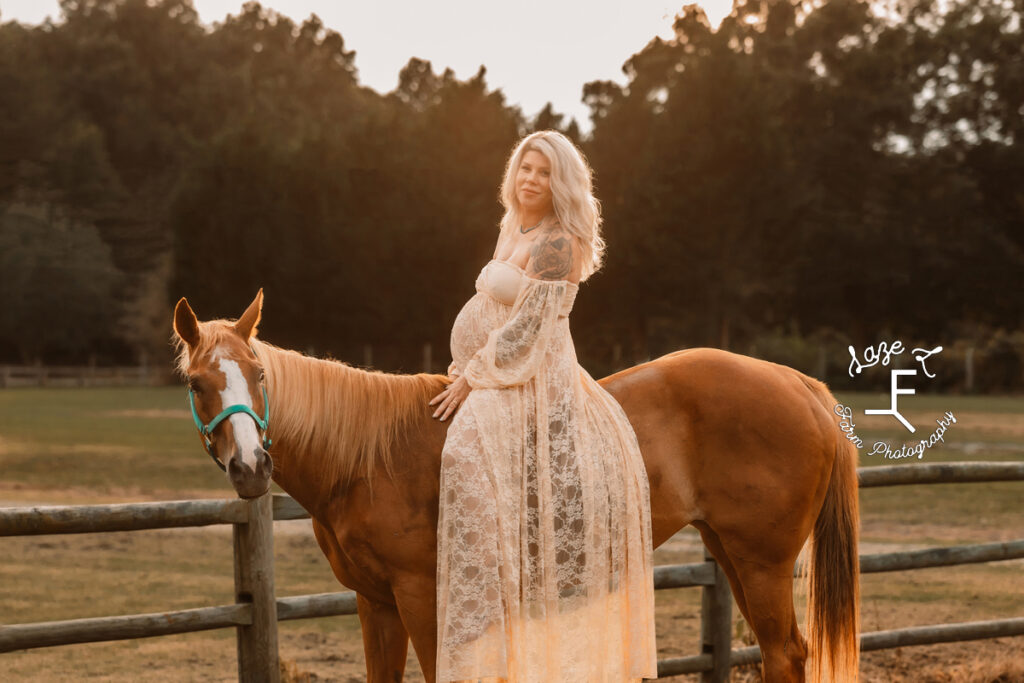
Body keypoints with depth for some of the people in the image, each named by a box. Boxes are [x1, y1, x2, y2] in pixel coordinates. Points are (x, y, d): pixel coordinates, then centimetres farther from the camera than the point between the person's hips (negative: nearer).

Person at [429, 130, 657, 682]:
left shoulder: (555, 245, -14)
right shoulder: (512, 229, 15)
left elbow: (525, 330, -17)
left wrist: (473, 378, -12)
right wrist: (468, 368, 12)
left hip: (534, 384, -10)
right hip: (499, 377, 10)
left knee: (469, 455, -24)